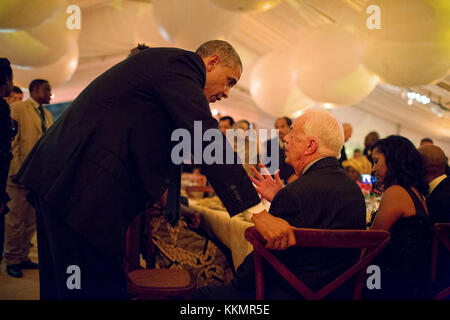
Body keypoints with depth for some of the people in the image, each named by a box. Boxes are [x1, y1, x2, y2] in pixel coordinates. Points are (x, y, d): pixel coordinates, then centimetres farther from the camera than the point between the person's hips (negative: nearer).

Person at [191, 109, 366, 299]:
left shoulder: (298, 192, -24)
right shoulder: (353, 188, 3)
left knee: (200, 295, 2)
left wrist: (237, 285, -2)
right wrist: (279, 200, 15)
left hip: (290, 293, -9)